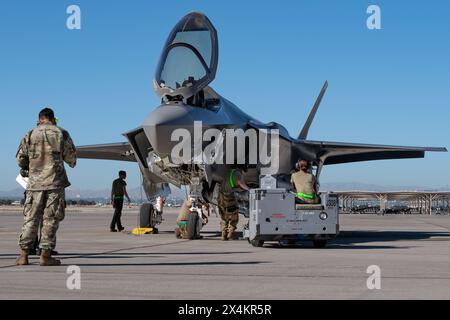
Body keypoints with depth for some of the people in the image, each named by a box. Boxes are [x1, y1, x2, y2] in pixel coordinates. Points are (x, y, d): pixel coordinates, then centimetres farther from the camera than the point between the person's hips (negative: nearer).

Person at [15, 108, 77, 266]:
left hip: (35, 182, 2)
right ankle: (45, 255, -1)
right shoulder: (61, 134, 1)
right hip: (55, 182, -2)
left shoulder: (30, 135, 4)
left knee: (31, 218, 7)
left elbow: (20, 158, 8)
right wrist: (72, 163, 31)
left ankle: (24, 254, 5)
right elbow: (71, 157, 7)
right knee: (51, 219, 1)